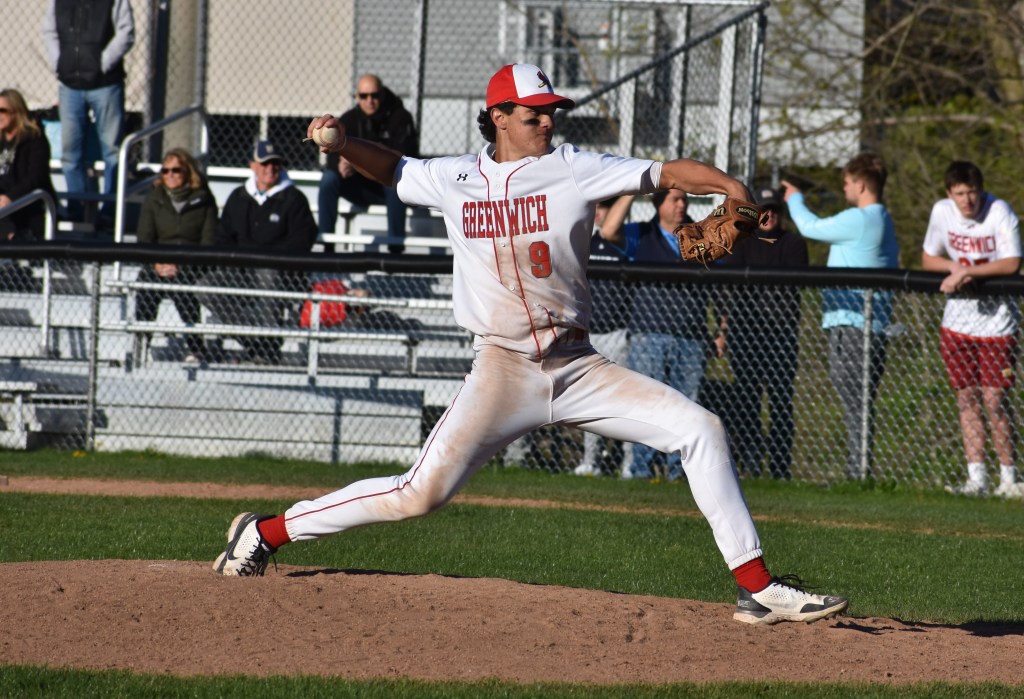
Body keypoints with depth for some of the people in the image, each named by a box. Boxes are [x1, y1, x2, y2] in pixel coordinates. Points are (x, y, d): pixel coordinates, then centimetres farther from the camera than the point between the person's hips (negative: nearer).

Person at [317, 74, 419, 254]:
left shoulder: (400, 118, -9)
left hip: (388, 187, -3)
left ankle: (396, 246, -36)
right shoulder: (349, 120, 1)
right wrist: (340, 165, -36)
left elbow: (406, 156, -20)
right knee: (329, 178, -23)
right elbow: (333, 153, -10)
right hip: (360, 188, 3)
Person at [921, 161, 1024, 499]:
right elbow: (928, 259, 10)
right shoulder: (942, 211, 0)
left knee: (994, 399, -8)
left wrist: (967, 271, -23)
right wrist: (956, 268, -10)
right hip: (957, 321, 4)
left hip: (996, 320, -4)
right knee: (967, 398, 3)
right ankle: (976, 478, 7)